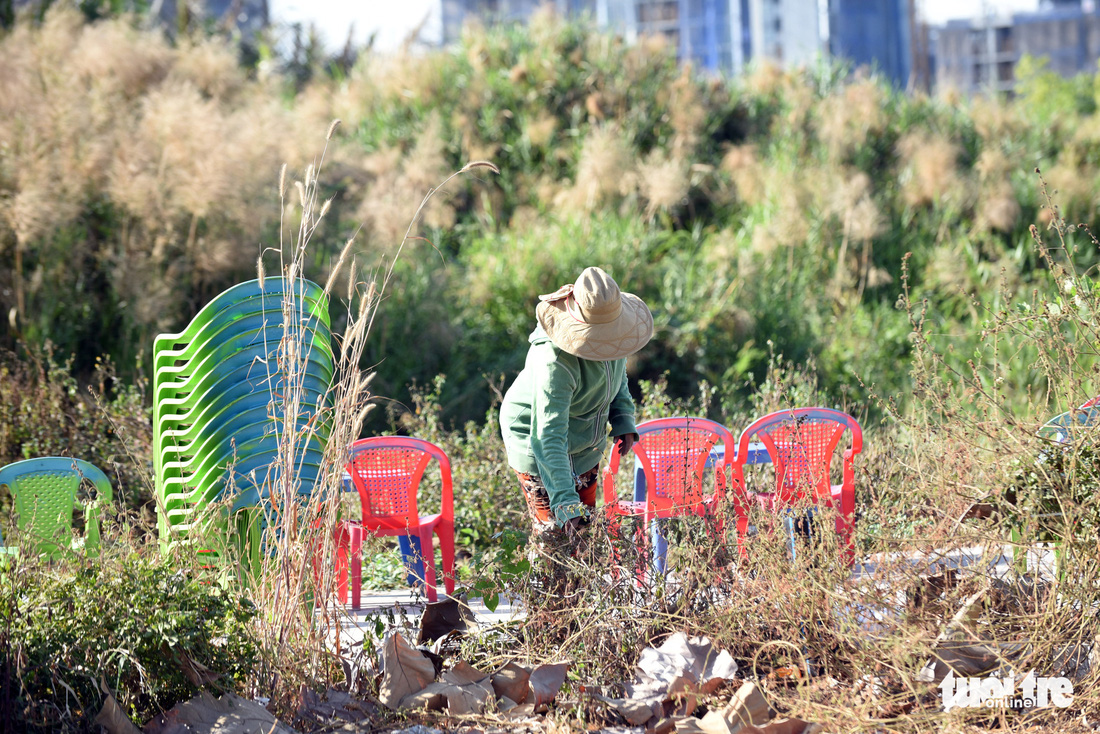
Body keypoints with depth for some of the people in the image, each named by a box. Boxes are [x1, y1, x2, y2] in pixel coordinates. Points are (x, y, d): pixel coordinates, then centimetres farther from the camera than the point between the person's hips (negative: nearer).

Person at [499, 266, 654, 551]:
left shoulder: (610, 329, -16)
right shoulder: (554, 363, -40)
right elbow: (549, 437, -42)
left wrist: (624, 420, -3)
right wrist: (566, 503, -49)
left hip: (586, 446, 7)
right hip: (538, 447, -7)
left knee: (584, 522, 14)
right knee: (554, 532, -7)